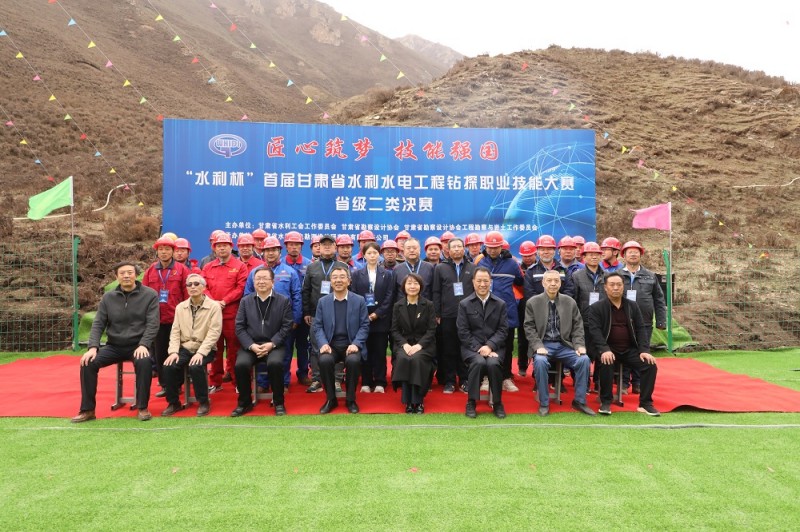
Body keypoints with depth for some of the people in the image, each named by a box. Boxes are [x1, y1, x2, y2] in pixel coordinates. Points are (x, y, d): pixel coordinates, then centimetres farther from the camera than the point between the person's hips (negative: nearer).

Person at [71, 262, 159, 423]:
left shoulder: (150, 295, -4)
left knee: (144, 362, -35)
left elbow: (152, 324, -10)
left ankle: (142, 407, -18)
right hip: (114, 346, 4)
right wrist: (93, 347, -12)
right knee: (88, 363, -18)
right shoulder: (108, 297, 6)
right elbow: (98, 324, 3)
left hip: (138, 345, -4)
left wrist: (143, 345, -24)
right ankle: (87, 410, -3)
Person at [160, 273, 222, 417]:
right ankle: (173, 403, 0)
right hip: (185, 348, 4)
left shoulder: (214, 306, -5)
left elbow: (214, 332, -13)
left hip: (205, 349, -4)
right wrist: (173, 351, -11)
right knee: (168, 367, -22)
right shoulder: (180, 307, 10)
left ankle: (204, 402, -10)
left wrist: (201, 352, -23)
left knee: (195, 367, -32)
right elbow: (175, 331, 5)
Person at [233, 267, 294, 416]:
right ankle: (245, 402, -2)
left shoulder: (284, 301, 5)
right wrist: (251, 345, -12)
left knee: (275, 363, -32)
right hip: (250, 345, 2)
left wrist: (271, 344, -14)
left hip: (274, 345, -2)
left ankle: (278, 402, -10)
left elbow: (287, 326, -2)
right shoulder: (245, 301, 10)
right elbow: (239, 327, 3)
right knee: (240, 365, -26)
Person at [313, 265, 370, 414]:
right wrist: (323, 343, -13)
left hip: (351, 345, -1)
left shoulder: (359, 301, 3)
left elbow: (364, 326, -1)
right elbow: (317, 326, 5)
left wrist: (355, 344, -15)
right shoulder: (323, 301, 8)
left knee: (353, 361, -33)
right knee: (324, 360, -31)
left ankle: (351, 400, -9)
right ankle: (331, 399, -7)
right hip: (331, 345, 1)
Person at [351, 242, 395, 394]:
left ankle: (380, 382, 8)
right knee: (365, 351, 4)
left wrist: (377, 314, -11)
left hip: (381, 319, 0)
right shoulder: (357, 274, 7)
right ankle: (366, 382, 10)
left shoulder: (387, 274, 6)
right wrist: (364, 315, -10)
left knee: (380, 351, 2)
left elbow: (389, 297, 0)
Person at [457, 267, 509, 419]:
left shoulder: (500, 304, 9)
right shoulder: (464, 304, 5)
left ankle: (497, 403, -10)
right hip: (471, 347, -1)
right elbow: (463, 332, -2)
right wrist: (478, 348, -14)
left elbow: (503, 330, 2)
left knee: (493, 363, -31)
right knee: (478, 362, -33)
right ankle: (471, 402, -16)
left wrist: (489, 346, -14)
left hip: (494, 346, 1)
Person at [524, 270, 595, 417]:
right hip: (544, 344, -2)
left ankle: (579, 401, -6)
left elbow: (578, 327, 9)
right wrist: (538, 346, -17)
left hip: (564, 345, 3)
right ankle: (544, 403, -16)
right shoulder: (532, 302, 2)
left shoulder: (570, 302, 9)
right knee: (540, 361, -34)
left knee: (584, 359, -23)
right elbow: (529, 328, -2)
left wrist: (579, 345, -8)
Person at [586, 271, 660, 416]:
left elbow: (641, 329, 7)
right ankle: (605, 402, -15)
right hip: (609, 349, -4)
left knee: (651, 365, -18)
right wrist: (605, 350, -27)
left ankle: (645, 403, -2)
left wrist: (644, 350, -8)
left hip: (630, 349, 4)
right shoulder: (596, 307, 0)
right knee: (606, 363, -34)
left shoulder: (632, 305, 12)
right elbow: (595, 330, -11)